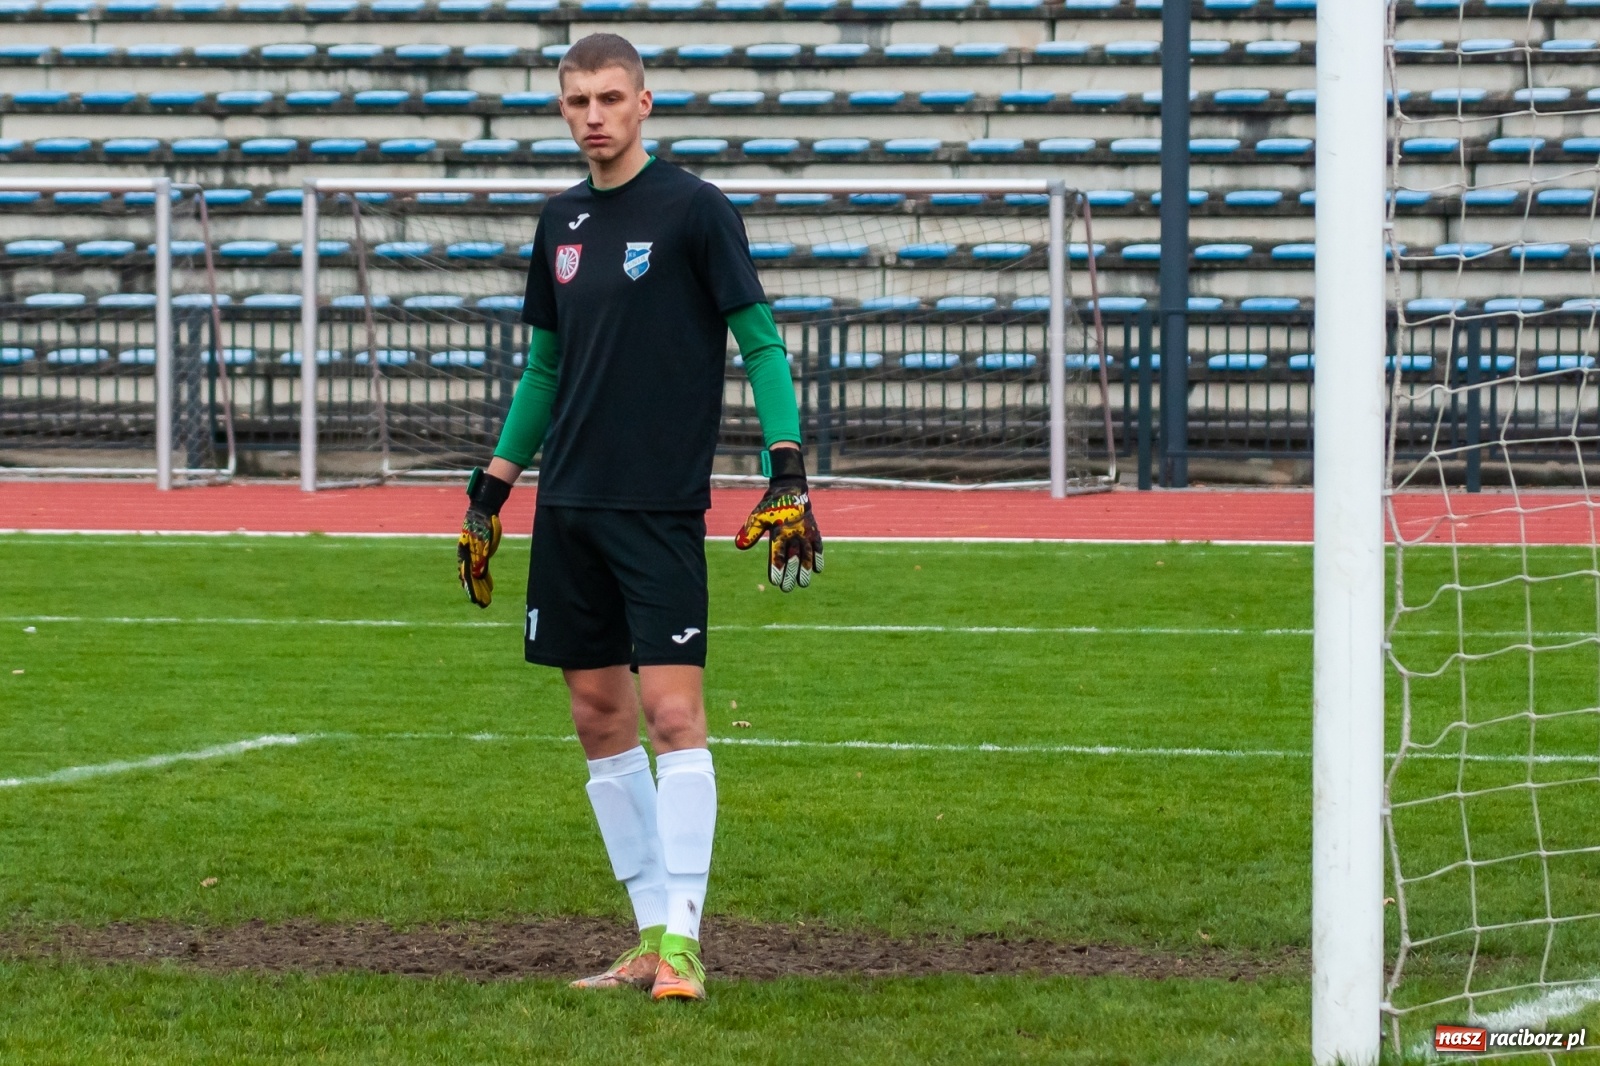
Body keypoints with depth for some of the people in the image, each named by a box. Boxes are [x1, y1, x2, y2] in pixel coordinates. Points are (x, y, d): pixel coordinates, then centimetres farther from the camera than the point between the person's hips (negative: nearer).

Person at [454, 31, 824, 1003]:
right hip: (569, 504, 7)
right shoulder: (563, 223, 13)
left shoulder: (694, 209, -5)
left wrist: (788, 471, -16)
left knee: (672, 711, -12)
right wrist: (493, 489, 20)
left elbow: (760, 340, -6)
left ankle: (682, 941, -11)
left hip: (661, 504, -7)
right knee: (600, 715, 7)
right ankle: (652, 935, 13)